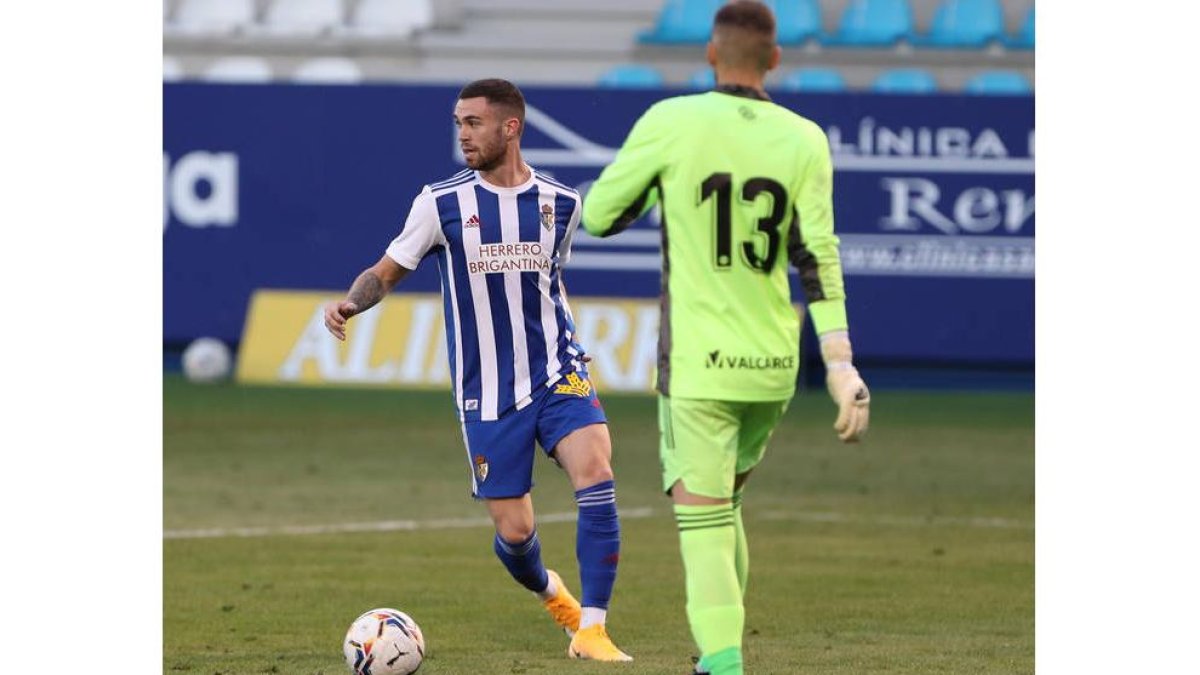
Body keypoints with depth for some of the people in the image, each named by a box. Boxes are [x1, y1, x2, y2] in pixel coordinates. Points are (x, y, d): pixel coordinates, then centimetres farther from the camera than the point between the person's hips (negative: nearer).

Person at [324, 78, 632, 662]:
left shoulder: (560, 204, 3)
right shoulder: (441, 203, -4)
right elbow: (388, 271, 3)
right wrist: (348, 303, -17)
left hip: (558, 376, 1)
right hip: (486, 394, -1)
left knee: (596, 477, -24)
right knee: (513, 533, -1)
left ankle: (590, 631, -17)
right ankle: (551, 592, 36)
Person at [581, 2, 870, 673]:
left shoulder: (671, 123, -8)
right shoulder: (804, 141, -1)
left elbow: (597, 217, 1)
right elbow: (819, 257, -7)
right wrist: (842, 367, -9)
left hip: (697, 365, -4)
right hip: (772, 365, 4)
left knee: (705, 525, -6)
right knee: (724, 504, 26)